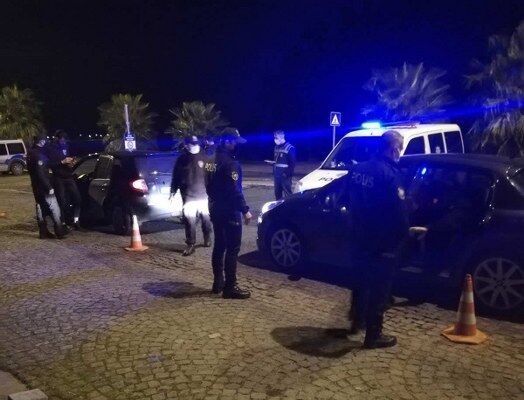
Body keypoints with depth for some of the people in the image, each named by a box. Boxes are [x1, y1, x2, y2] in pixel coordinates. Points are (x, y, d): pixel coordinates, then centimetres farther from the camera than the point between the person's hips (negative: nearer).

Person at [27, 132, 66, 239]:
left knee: (41, 208, 12)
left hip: (36, 186, 10)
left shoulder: (31, 153, 12)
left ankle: (43, 232, 16)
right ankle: (59, 231, -7)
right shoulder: (39, 155, -19)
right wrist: (49, 187, -23)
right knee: (54, 208, -6)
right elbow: (41, 173, -24)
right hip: (43, 186, -10)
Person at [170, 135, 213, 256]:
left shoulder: (203, 157, 2)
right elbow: (176, 177, 8)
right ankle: (190, 244, 1)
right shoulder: (182, 159, 4)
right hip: (188, 196, 0)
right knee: (189, 221, -7)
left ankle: (207, 238, 33)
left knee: (206, 219, 11)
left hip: (204, 195, 1)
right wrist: (173, 191, 3)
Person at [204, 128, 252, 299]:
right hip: (229, 211, -10)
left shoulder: (211, 161, 12)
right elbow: (235, 190, -24)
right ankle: (230, 287, -2)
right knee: (232, 248, -4)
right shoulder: (229, 162, -19)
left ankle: (218, 282, 22)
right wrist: (245, 210, -21)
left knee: (219, 245, 15)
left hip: (215, 209, 10)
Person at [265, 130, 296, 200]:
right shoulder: (276, 147, 12)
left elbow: (292, 163, -12)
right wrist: (272, 162, 2)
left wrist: (288, 174, -18)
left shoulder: (290, 148, -10)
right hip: (276, 175, 7)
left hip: (285, 175, -7)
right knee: (277, 193, 13)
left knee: (287, 193, -5)